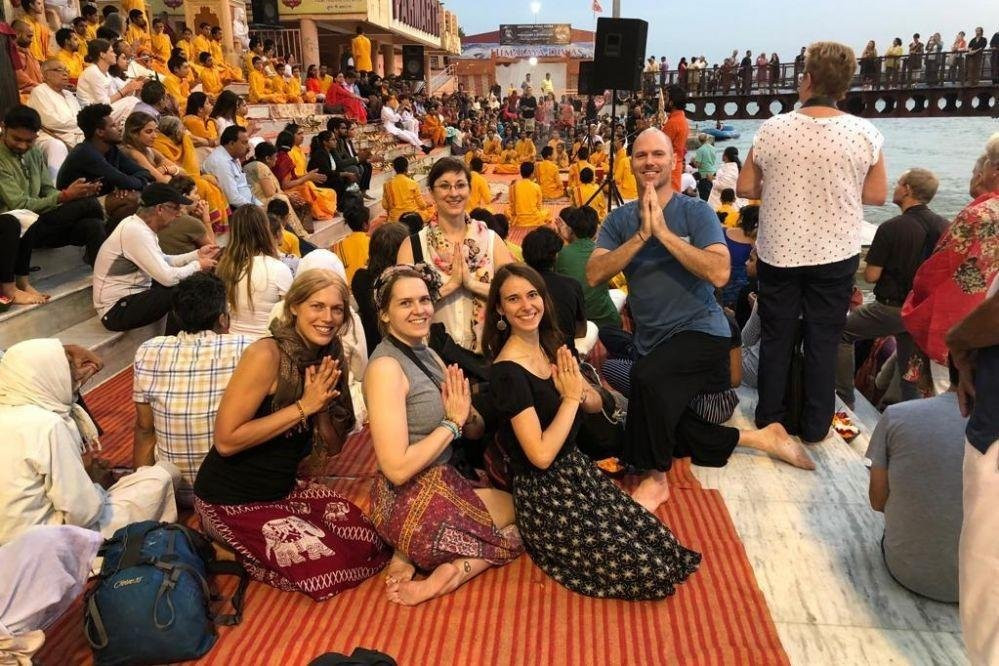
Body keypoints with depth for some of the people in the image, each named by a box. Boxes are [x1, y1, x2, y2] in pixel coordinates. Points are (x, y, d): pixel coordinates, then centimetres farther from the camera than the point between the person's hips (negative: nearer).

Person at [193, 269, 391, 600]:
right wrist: (303, 406, -26)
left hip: (284, 489, 8)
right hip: (230, 501, -7)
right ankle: (237, 553, 8)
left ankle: (258, 548, 13)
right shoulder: (267, 355, -22)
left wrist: (322, 406, -18)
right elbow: (225, 440, -25)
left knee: (368, 543, -4)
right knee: (329, 565, -15)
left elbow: (332, 447, 3)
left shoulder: (327, 361, 1)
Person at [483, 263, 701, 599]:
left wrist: (580, 393, -12)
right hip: (543, 493, -7)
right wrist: (571, 397, -16)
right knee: (648, 572, -9)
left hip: (577, 468, 7)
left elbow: (596, 404, 12)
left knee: (662, 544, -2)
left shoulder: (550, 346, 3)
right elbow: (541, 455, -25)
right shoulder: (508, 371, -22)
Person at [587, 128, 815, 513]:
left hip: (700, 331, -6)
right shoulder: (620, 219, 1)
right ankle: (764, 437, 31)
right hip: (652, 343, 6)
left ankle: (656, 479, -14)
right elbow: (594, 275, -13)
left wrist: (664, 232, -25)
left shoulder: (695, 212, -9)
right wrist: (641, 236, -22)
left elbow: (719, 274, -24)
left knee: (648, 376, -36)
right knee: (681, 440, 9)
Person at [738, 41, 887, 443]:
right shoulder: (865, 134, -8)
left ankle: (769, 418, 24)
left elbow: (744, 187, -3)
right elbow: (878, 195, 0)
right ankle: (815, 426, 19)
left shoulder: (773, 129, -9)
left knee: (776, 338, 13)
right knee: (823, 341, 10)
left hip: (779, 252, 0)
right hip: (836, 254, 0)